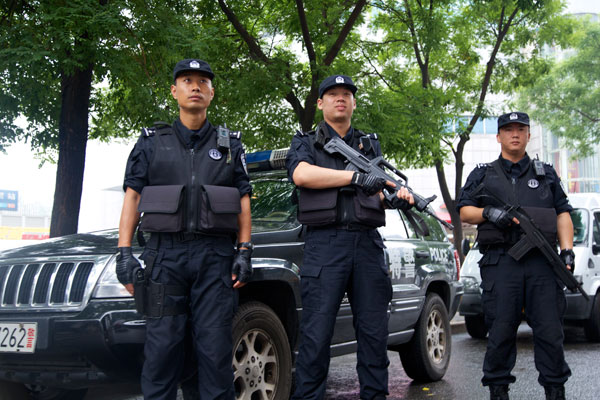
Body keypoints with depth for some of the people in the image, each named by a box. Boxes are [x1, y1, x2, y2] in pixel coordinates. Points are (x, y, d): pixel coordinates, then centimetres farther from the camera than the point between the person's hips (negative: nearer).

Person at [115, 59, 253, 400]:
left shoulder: (230, 145, 16)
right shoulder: (152, 142, 15)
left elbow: (243, 202, 12)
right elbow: (133, 196, 10)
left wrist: (244, 251, 1)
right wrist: (124, 252, 0)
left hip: (216, 256, 0)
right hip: (165, 253, 0)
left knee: (216, 348, -3)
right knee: (162, 345, -4)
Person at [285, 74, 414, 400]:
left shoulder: (370, 145, 24)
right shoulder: (306, 142, 12)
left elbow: (379, 190, 14)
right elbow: (301, 174, -10)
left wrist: (398, 196, -10)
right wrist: (356, 177, -15)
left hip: (367, 243, 4)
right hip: (325, 243, -3)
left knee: (374, 331, 5)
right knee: (316, 334, -7)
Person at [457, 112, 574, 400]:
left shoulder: (546, 173, 20)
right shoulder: (482, 175, 17)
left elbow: (563, 213, 16)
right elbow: (464, 212, 10)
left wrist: (567, 250, 3)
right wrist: (488, 212, -10)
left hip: (542, 262, 1)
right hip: (500, 262, -1)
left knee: (550, 328, -1)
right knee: (501, 330, -2)